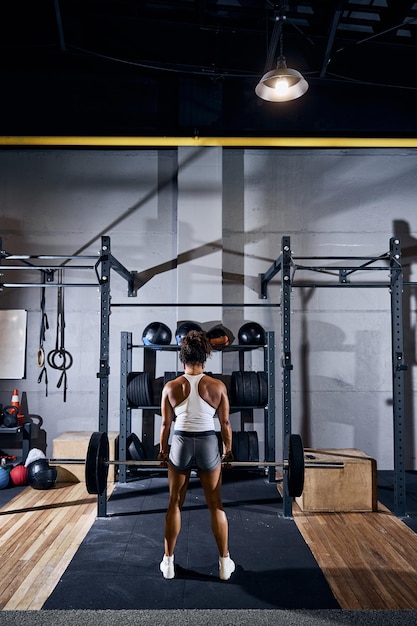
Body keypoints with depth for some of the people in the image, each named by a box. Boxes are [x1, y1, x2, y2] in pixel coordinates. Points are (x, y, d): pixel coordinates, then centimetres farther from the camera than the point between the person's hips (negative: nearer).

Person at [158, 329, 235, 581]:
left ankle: (168, 562, 25)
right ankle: (225, 563, 23)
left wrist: (163, 450, 15)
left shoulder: (171, 387, -6)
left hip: (181, 444, 1)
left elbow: (166, 424, 0)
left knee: (175, 505, 15)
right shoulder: (217, 386, -7)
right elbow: (225, 422, -2)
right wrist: (228, 450, 12)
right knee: (216, 505, 13)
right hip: (209, 444, 0)